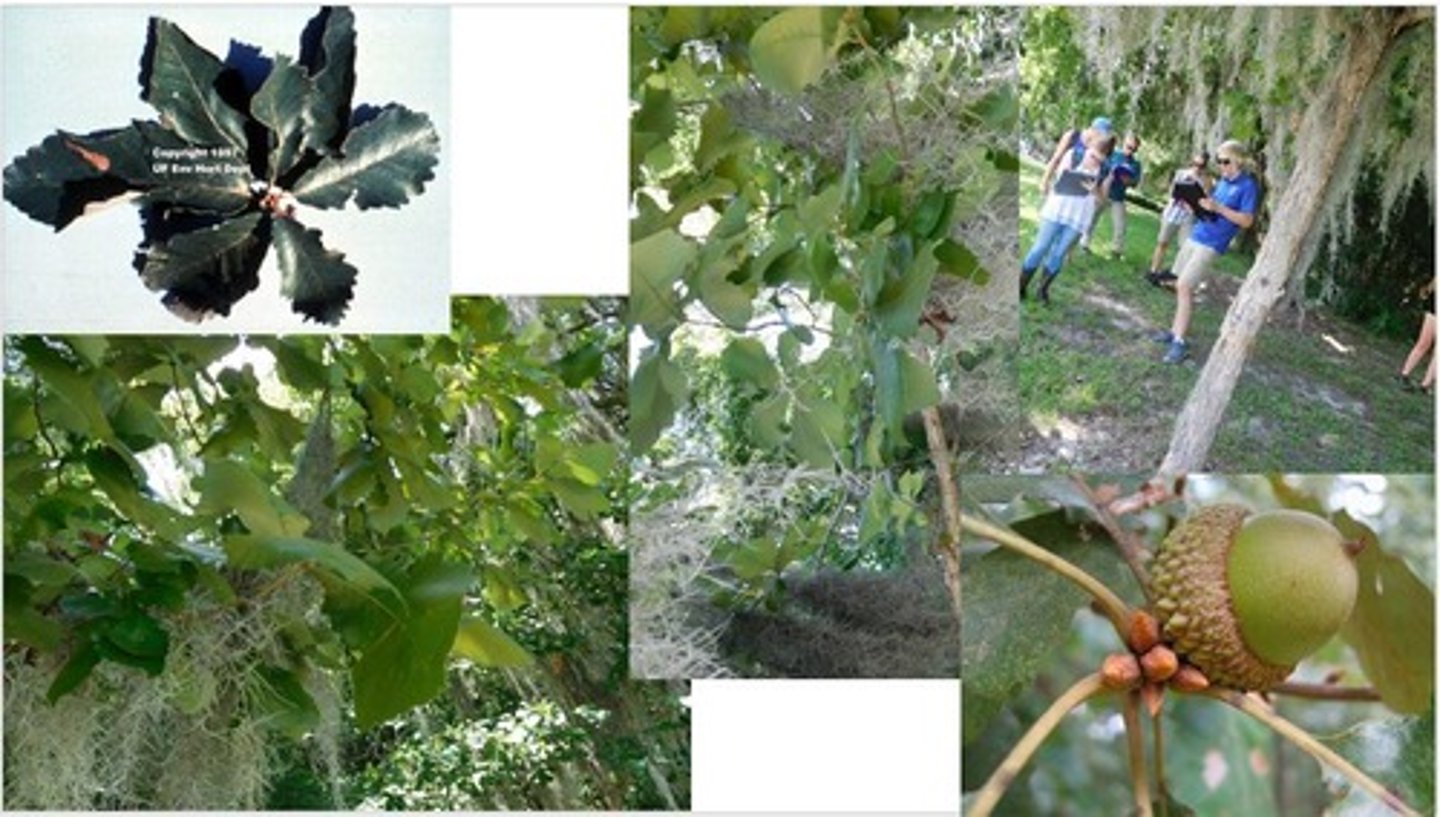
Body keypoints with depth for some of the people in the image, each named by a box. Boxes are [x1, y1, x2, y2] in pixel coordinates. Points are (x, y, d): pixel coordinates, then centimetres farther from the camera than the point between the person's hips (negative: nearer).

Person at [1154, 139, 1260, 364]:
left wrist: (1217, 207, -23)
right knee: (1181, 285, 10)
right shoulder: (1223, 181, 14)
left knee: (1184, 286, -15)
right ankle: (1176, 330, 21)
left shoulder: (1248, 186, -10)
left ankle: (1180, 343, -14)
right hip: (1195, 236, 8)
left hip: (1212, 243, -8)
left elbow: (1246, 220, -14)